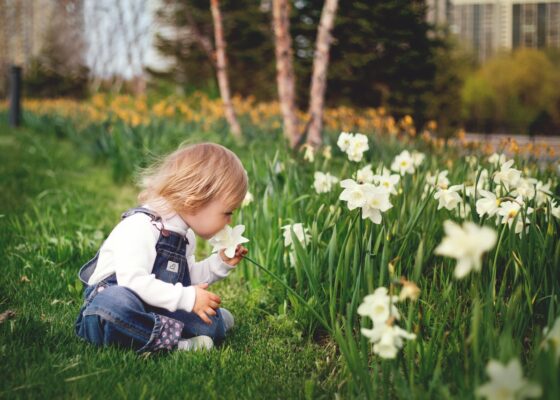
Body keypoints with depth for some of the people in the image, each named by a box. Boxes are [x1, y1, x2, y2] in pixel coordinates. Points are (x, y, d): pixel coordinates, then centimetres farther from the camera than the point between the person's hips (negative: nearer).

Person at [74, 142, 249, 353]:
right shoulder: (140, 227, -21)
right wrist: (187, 298, -30)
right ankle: (174, 338, -35)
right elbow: (133, 281, -32)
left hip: (154, 310, 7)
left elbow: (187, 278, 23)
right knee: (116, 302, -44)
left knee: (214, 324, -9)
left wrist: (220, 263, 8)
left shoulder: (185, 235, 11)